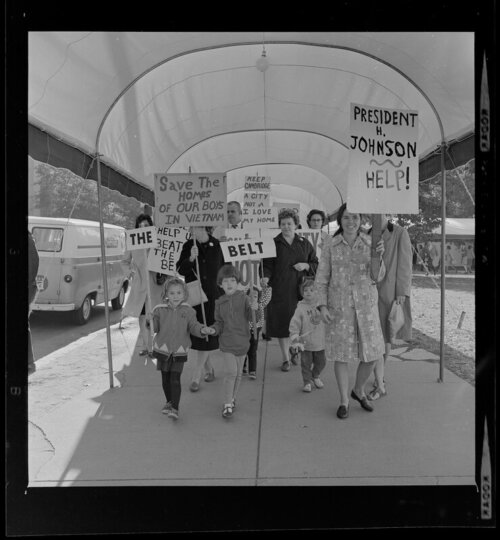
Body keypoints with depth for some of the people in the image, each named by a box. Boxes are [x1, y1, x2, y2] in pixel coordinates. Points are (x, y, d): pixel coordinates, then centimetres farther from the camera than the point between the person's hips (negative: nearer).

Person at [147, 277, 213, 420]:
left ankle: (175, 408, -1)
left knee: (175, 380, -7)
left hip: (179, 351, -2)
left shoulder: (188, 311, -5)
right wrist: (151, 321, -26)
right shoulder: (160, 309, -5)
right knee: (165, 379, 15)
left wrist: (202, 330, -26)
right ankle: (169, 401, 35)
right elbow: (155, 328, -5)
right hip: (162, 349, 2)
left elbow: (193, 327, -5)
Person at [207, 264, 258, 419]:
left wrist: (254, 309, -31)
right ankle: (227, 404, 1)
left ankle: (232, 398, 33)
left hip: (242, 341, 1)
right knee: (231, 372, -11)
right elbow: (219, 322, 8)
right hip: (227, 341, -1)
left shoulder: (244, 298, -6)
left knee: (238, 373, 13)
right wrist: (214, 329, -13)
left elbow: (252, 318, -11)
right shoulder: (220, 302, 1)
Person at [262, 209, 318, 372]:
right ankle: (286, 358, 16)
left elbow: (317, 264, 14)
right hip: (280, 291, -2)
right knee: (282, 324, 2)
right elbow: (267, 266, -5)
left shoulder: (304, 244, 10)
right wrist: (265, 278, -23)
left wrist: (306, 265, -6)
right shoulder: (273, 244, 2)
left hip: (300, 290, 2)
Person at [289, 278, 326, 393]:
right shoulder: (301, 308, -9)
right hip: (306, 343, -3)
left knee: (321, 362, 15)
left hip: (320, 343, 3)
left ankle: (315, 376, 41)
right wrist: (295, 340, -17)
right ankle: (307, 382, 22)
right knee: (306, 364, 4)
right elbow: (294, 324, -11)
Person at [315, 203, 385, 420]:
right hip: (339, 306, -2)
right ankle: (344, 401, 21)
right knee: (341, 353, 4)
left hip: (366, 304, 2)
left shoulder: (370, 242, 0)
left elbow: (377, 277, -3)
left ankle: (359, 390, 33)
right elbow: (322, 277, 0)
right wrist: (322, 306, -8)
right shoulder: (330, 245, -3)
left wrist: (379, 256, -21)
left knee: (371, 353, 6)